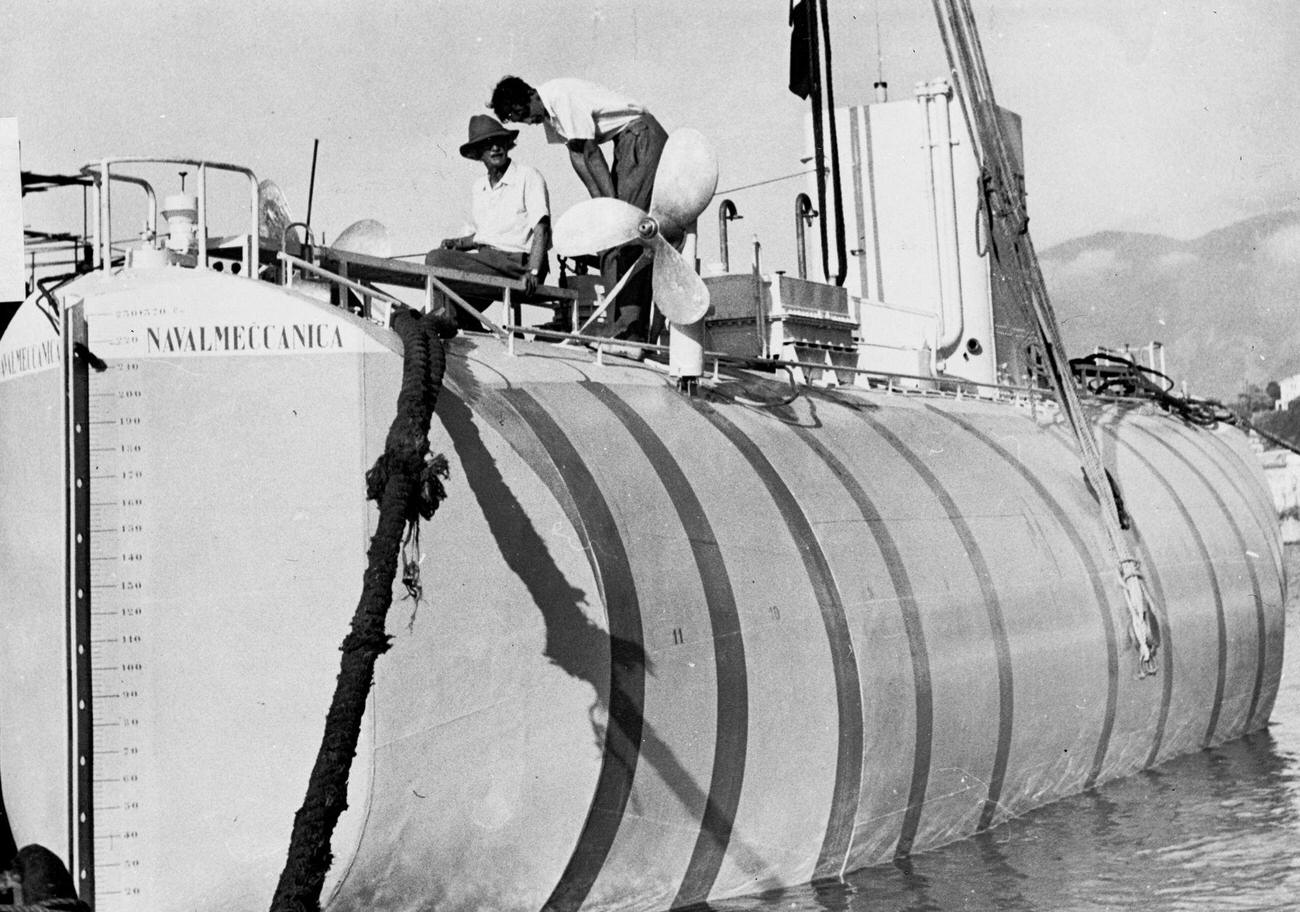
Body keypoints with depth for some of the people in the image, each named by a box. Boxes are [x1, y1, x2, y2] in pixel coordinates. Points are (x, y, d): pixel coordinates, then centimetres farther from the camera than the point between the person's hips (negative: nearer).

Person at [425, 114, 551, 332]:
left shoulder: (529, 177, -2)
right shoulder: (478, 188, 19)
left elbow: (541, 229, -12)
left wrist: (533, 272, -25)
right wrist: (458, 243, 6)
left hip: (515, 262, -7)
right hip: (484, 257, 7)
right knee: (436, 258, -19)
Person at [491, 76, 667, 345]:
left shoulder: (563, 97, -21)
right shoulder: (548, 111, 7)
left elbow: (592, 155, -21)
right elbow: (576, 155, 8)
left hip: (642, 137, -10)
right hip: (626, 143, 10)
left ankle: (628, 320, -20)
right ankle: (636, 327, 4)